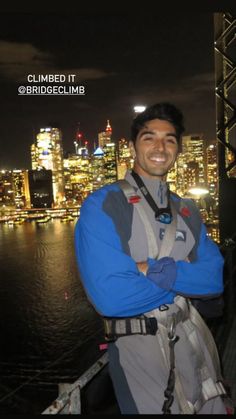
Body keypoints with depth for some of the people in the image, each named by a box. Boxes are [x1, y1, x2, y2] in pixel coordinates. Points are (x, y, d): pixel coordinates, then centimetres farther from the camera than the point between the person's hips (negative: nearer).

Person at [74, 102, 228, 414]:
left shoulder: (187, 210, 5)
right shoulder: (102, 205, -15)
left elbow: (215, 279, -5)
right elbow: (110, 297, -23)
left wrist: (154, 270, -21)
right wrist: (180, 277, -12)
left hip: (193, 339, 6)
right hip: (139, 347, -5)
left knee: (212, 409, 23)